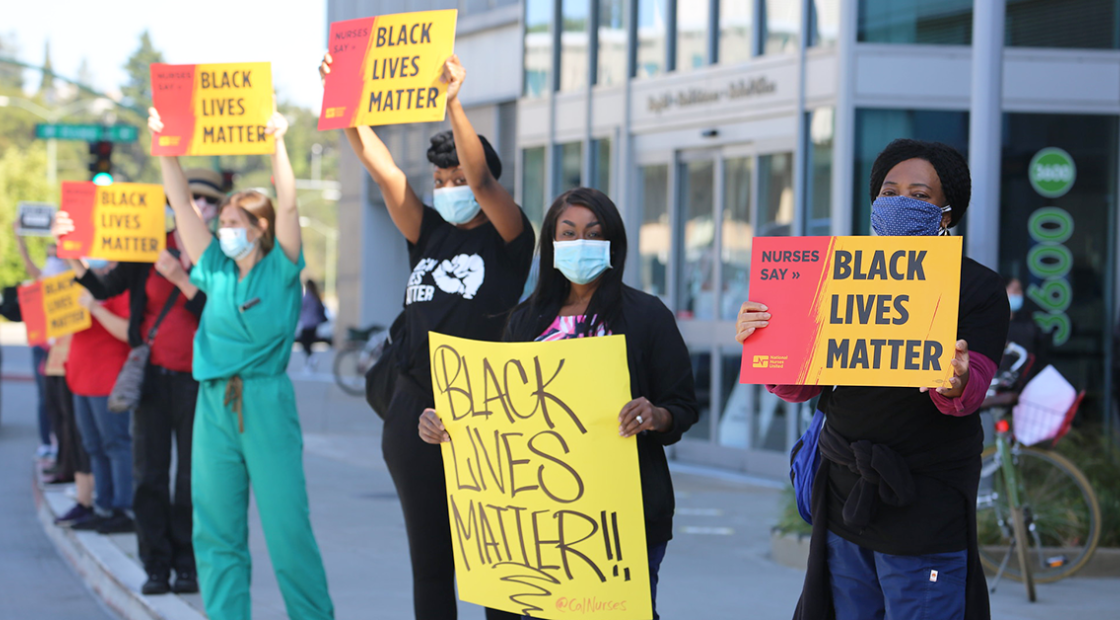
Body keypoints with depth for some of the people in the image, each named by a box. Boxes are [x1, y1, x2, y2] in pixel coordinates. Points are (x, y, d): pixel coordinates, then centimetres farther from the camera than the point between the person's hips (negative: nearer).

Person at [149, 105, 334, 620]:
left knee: (286, 524, -4)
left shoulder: (280, 269, 1)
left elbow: (287, 206, -11)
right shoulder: (217, 271, 11)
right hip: (215, 403, 5)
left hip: (267, 403, -5)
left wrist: (277, 144, -18)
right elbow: (181, 204, 8)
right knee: (216, 530, 4)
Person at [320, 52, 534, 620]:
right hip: (416, 411, 5)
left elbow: (482, 180, -18)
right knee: (429, 559, 9)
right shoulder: (428, 235, 12)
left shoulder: (506, 239, -1)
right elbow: (382, 169, 2)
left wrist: (452, 104, -30)